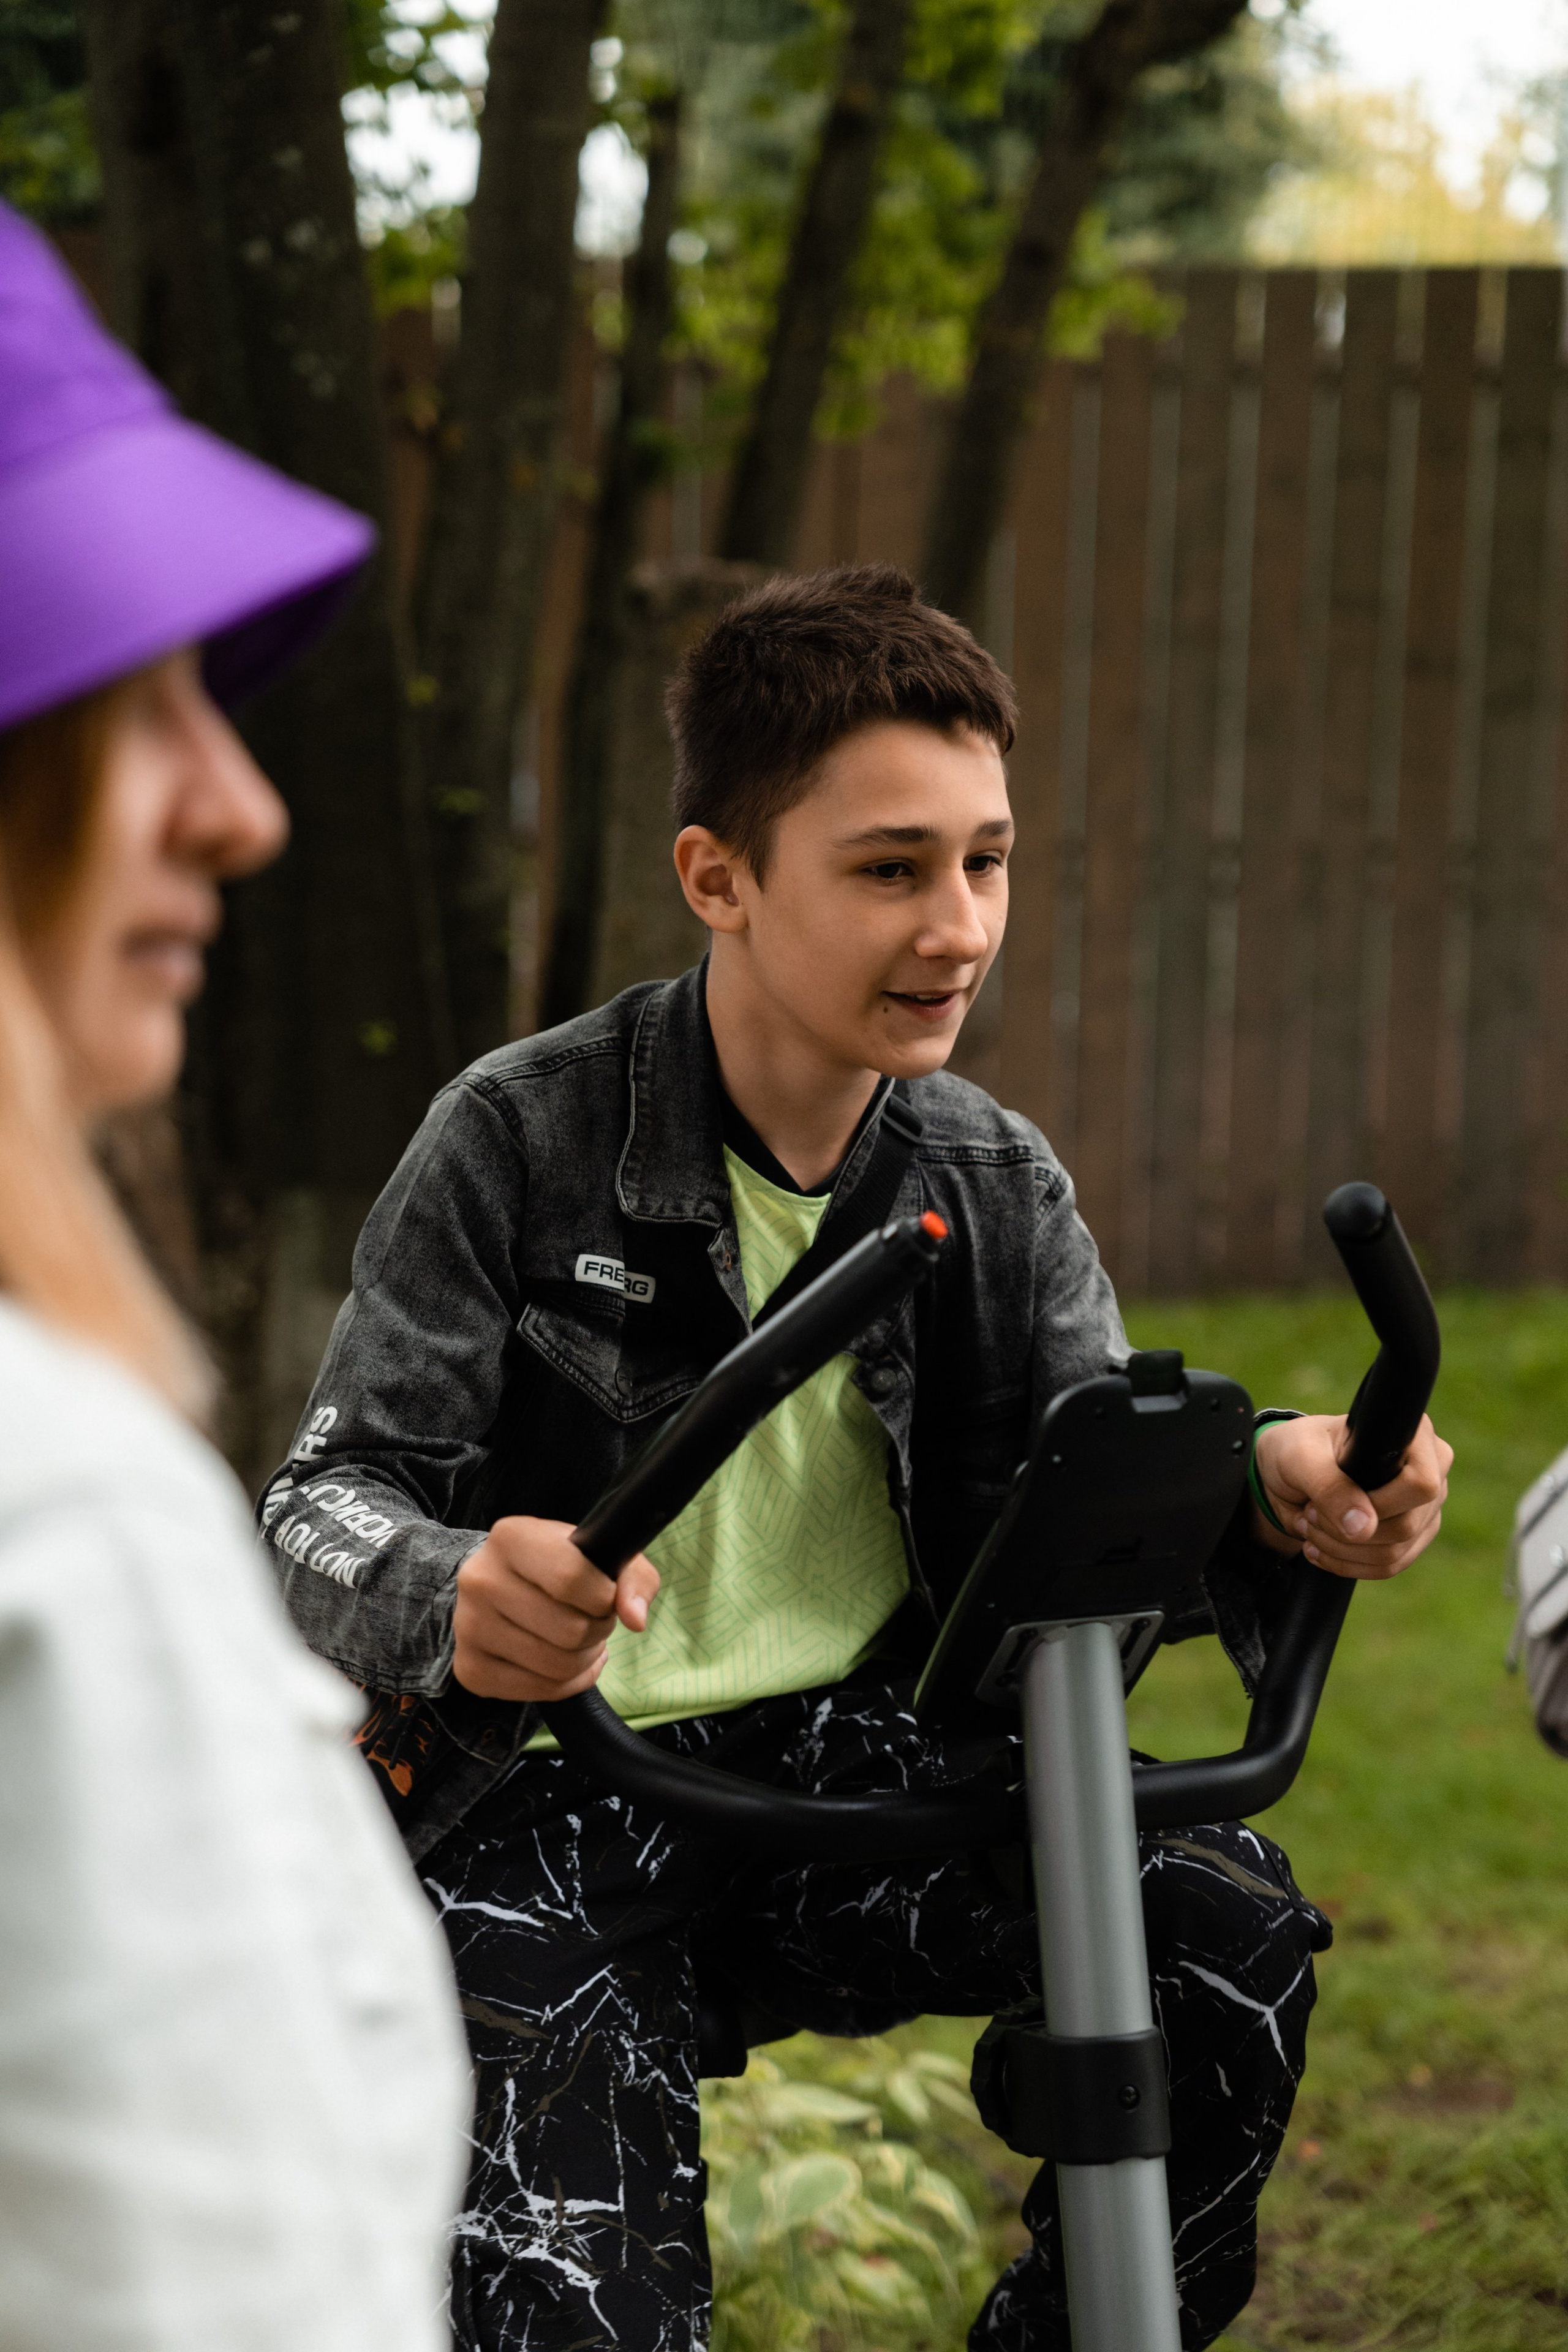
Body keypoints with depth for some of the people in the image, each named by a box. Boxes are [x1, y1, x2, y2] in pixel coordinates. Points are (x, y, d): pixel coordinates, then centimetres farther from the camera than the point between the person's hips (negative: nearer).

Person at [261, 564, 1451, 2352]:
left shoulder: (996, 1185, 4)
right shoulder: (519, 1143, -10)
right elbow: (328, 1500, -13)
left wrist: (1267, 1494, -25)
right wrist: (456, 1597, -38)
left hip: (861, 1763, 4)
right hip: (547, 1799, -4)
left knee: (1229, 1934, -22)